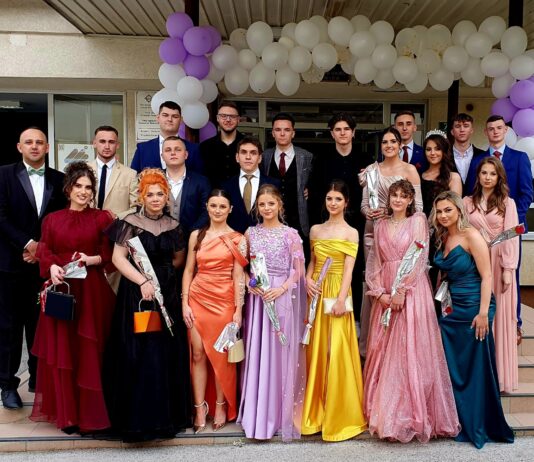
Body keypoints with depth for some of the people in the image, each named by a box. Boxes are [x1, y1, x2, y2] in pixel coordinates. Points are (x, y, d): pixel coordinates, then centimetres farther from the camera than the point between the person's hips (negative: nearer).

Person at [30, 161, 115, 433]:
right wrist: (52, 267, -15)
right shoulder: (52, 219, 12)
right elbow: (44, 252, 5)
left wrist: (91, 260, -16)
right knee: (62, 351, 4)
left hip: (92, 292, -2)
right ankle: (67, 413, 15)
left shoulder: (102, 218, 6)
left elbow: (110, 254, 2)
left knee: (89, 352, 1)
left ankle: (90, 413, 12)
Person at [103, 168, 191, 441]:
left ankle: (166, 415, 20)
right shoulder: (130, 223, -3)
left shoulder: (173, 226, 8)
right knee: (138, 354, -1)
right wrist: (143, 280, -17)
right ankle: (137, 417, 14)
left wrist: (160, 271, 5)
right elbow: (118, 258, -9)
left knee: (168, 352, 6)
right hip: (137, 294, -3)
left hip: (167, 294, 4)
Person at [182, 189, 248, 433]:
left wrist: (239, 310, -6)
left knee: (220, 355, 5)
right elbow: (188, 270, 7)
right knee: (198, 354, 4)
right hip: (198, 299, 2)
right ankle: (200, 408, 16)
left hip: (223, 301, -2)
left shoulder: (237, 239, 0)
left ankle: (221, 406, 22)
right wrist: (185, 303, 0)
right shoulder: (196, 235, 7)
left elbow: (238, 276, -2)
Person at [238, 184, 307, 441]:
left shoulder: (290, 234, -1)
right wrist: (249, 283, -5)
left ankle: (280, 411, 17)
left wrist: (282, 288, -14)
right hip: (257, 295, 3)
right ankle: (257, 412, 19)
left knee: (279, 350, 2)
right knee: (256, 350, 6)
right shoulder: (250, 232, 8)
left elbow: (298, 269, -2)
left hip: (281, 296, -3)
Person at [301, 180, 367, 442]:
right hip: (316, 293, 4)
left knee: (337, 351, -5)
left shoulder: (351, 233, -1)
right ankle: (315, 411, 22)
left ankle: (339, 415, 9)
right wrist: (307, 279, -4)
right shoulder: (315, 230, 12)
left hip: (337, 293, -4)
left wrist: (341, 299, -18)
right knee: (315, 350, 8)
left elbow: (348, 269, -8)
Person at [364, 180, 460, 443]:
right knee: (383, 351, 6)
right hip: (385, 294, 4)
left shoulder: (418, 220, 2)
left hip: (411, 291, -4)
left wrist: (401, 290, -16)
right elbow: (374, 262, 9)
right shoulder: (381, 226, 14)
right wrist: (380, 292, -5)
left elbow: (419, 258, -8)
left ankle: (414, 414, 5)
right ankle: (384, 411, 18)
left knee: (411, 350, -5)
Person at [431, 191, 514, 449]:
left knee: (476, 368, 3)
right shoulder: (442, 239, 8)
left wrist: (483, 313, -20)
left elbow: (486, 276, -16)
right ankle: (460, 424, 25)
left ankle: (479, 427, 18)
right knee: (453, 368, 11)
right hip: (451, 309, 7)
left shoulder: (471, 236, -13)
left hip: (473, 308, -7)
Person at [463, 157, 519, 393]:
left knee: (499, 319, 2)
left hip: (498, 265, -1)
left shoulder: (507, 203, 3)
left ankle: (499, 377, 12)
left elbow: (511, 238, -2)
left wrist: (508, 270, -9)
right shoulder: (468, 203, 8)